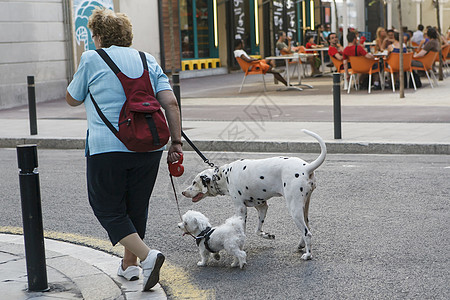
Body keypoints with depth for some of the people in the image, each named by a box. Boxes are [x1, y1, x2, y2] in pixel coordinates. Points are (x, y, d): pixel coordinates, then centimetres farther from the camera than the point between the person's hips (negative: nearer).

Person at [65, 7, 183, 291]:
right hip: (148, 147, 5)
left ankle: (147, 256, -12)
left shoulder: (92, 59, 0)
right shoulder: (148, 60, 11)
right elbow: (171, 102, 2)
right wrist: (176, 142, 4)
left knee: (109, 210, 5)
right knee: (137, 208, 19)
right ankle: (129, 264, 27)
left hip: (107, 148, -5)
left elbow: (73, 99, 13)